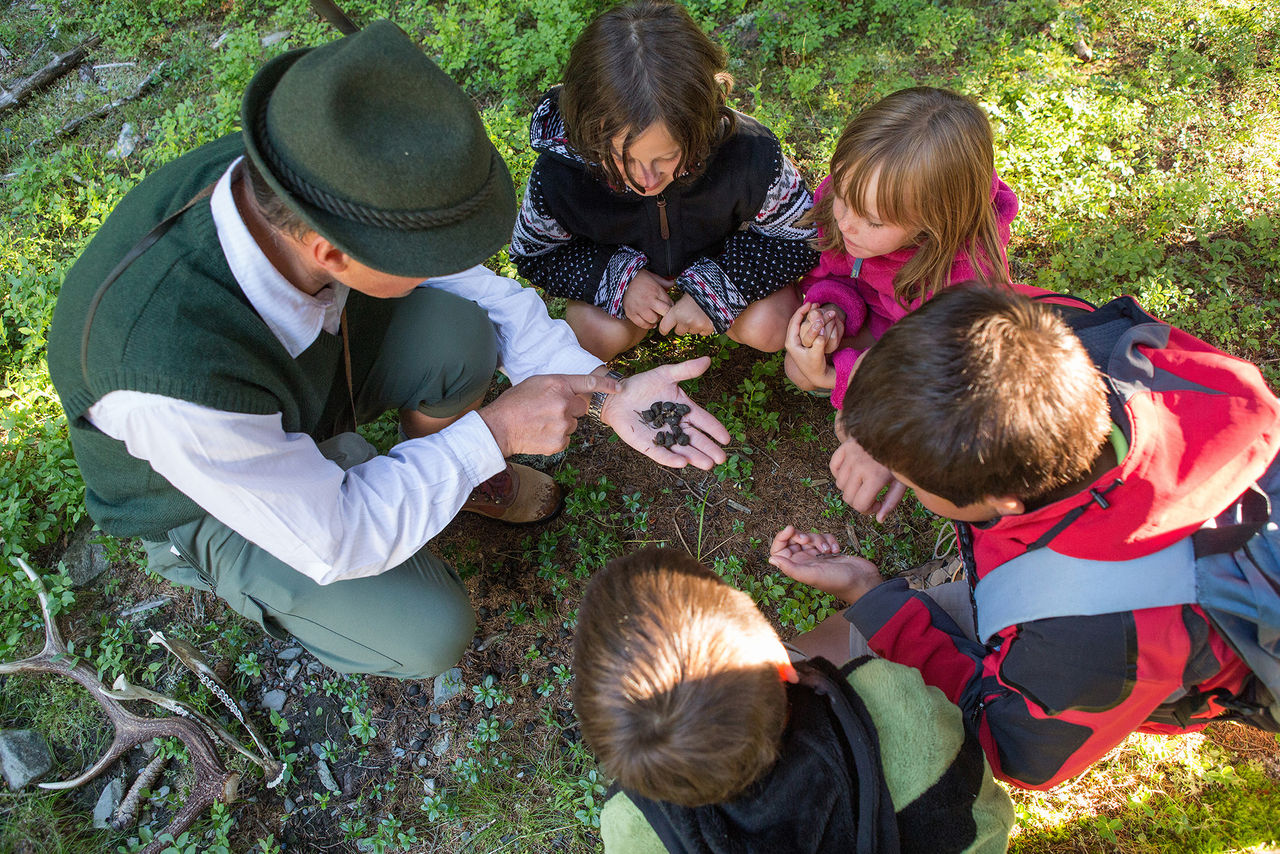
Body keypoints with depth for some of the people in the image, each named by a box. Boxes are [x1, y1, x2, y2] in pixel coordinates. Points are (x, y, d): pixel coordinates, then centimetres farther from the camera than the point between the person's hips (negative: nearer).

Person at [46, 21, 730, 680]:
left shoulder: (312, 179, -28)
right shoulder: (177, 377, -44)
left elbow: (475, 287, -14)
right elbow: (331, 540, -30)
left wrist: (607, 396, -22)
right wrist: (494, 430, -26)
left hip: (302, 373, 5)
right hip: (207, 497, -4)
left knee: (457, 331, -22)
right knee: (432, 631, -16)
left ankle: (440, 469, 10)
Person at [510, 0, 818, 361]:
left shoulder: (749, 155, -37)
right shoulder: (558, 172, -35)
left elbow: (802, 237, -21)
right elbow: (532, 253, -15)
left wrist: (717, 287, -34)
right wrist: (617, 277, -31)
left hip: (721, 256, 0)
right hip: (620, 261, 0)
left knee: (768, 328, -22)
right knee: (599, 334, -25)